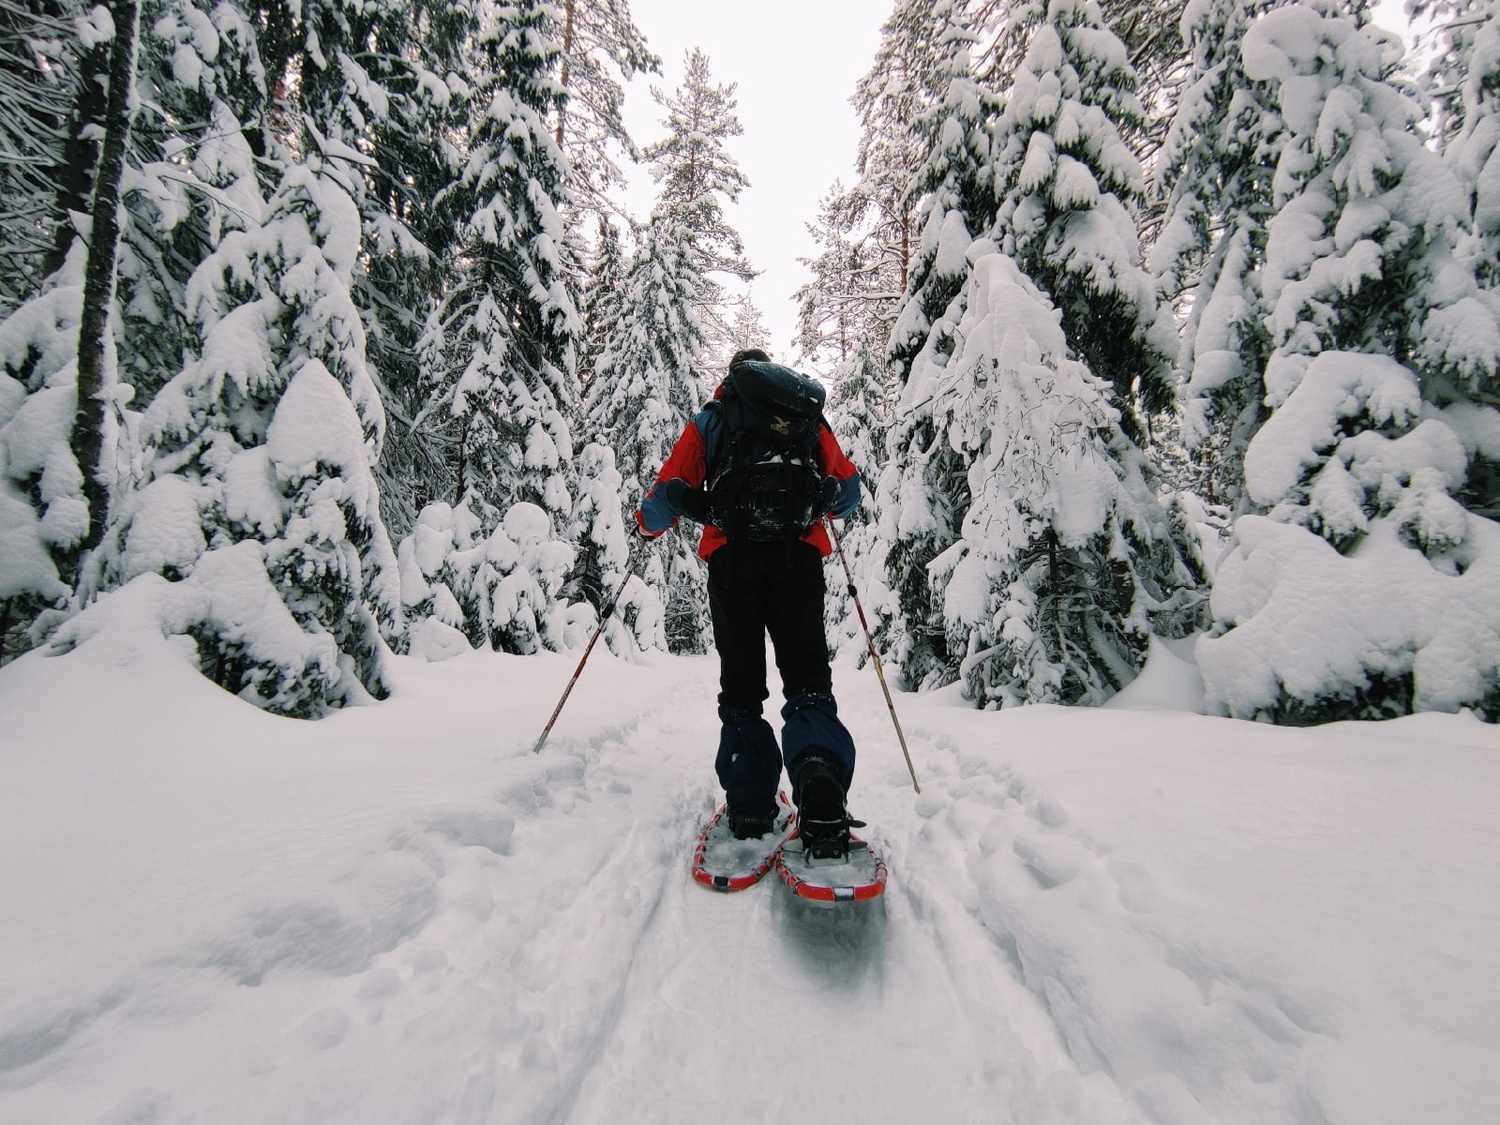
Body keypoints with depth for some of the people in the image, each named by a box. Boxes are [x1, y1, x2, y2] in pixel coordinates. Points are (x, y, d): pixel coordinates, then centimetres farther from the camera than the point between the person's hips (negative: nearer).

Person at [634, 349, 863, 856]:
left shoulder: (711, 419, 16)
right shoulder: (809, 415, 21)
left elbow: (671, 490, 7)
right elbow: (849, 491, 17)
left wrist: (647, 522, 23)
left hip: (732, 558, 0)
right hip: (799, 556, 1)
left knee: (742, 684, 9)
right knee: (807, 680, 0)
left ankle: (749, 808, 4)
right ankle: (820, 790, -24)